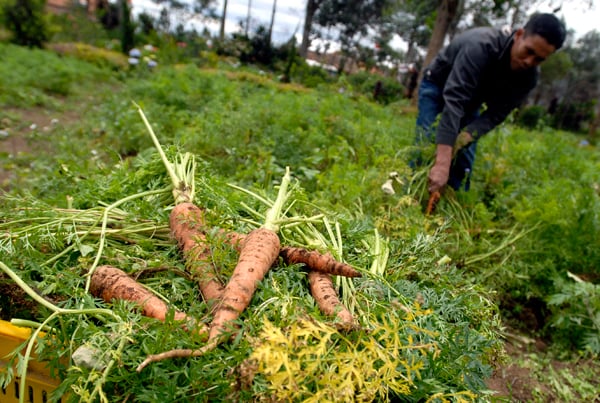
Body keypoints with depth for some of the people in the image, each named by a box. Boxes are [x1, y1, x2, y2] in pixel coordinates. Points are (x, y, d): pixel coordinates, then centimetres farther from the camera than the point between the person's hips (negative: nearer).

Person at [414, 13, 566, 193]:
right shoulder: (482, 45, -39)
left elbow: (495, 115, -19)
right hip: (437, 86, -4)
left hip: (472, 100, 5)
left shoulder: (528, 77, -21)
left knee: (463, 161, -4)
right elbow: (453, 99, -48)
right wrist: (442, 163, -55)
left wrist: (461, 139, -39)